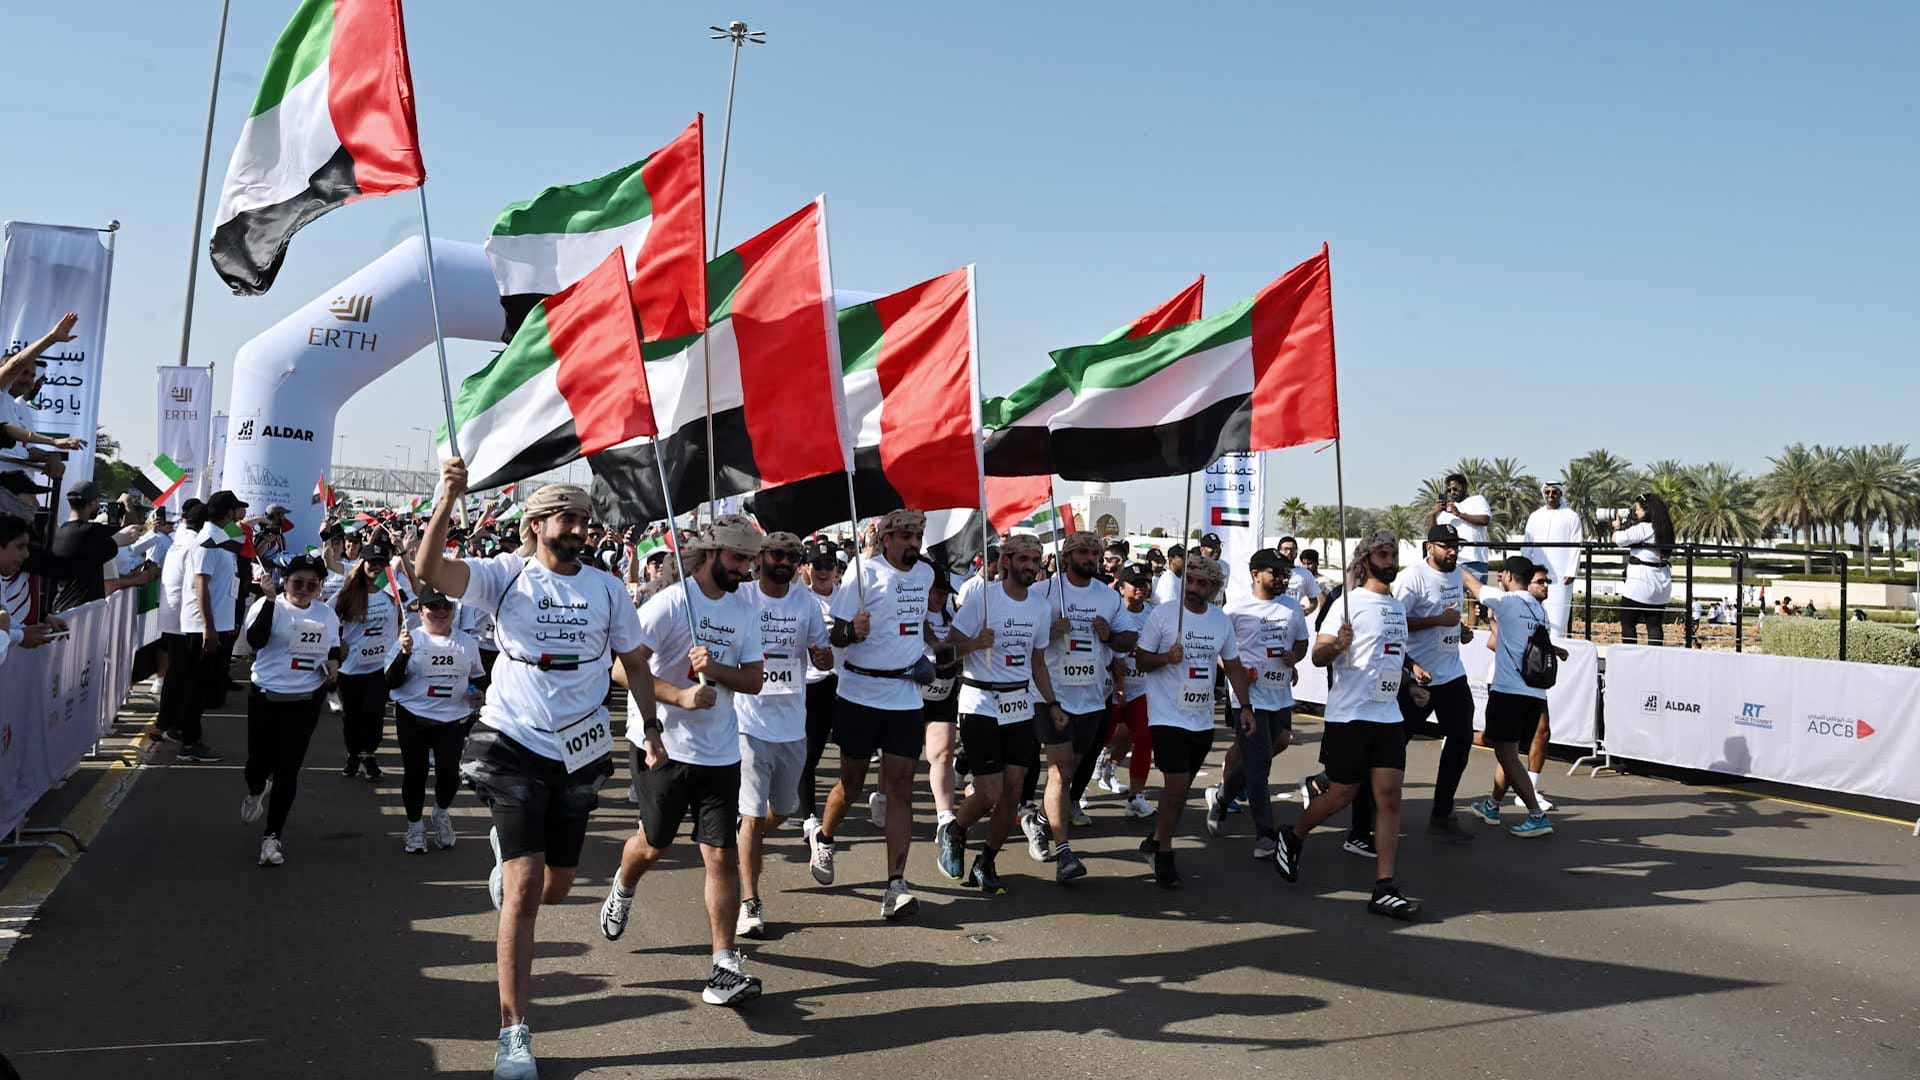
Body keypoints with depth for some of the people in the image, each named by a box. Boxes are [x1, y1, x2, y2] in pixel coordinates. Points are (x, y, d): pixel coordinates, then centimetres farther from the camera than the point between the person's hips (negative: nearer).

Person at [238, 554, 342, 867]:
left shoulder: (327, 615, 6)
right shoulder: (268, 606, -8)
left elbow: (333, 648, 22)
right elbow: (255, 640, -26)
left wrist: (332, 662, 0)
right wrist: (270, 600, -30)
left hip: (305, 702, 2)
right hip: (266, 697, -2)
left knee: (288, 770, 2)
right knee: (260, 761, 7)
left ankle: (272, 835, 12)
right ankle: (256, 792, 45)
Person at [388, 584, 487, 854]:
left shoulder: (467, 643, 6)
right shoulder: (410, 639, -3)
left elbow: (479, 677, 19)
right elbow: (391, 683, -7)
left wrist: (478, 690, -3)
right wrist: (404, 653, -20)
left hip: (454, 720, 1)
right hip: (413, 719, -1)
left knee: (448, 772, -3)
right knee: (415, 772, 6)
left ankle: (442, 814, 28)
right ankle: (415, 827, 26)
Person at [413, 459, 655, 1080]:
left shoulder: (606, 589, 3)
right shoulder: (506, 575, -5)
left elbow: (632, 660, 12)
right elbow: (429, 572, -21)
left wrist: (651, 728, 7)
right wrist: (448, 501, -32)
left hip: (580, 752, 4)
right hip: (516, 746, -3)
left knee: (555, 889, 15)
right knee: (525, 890, -9)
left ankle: (507, 852, 52)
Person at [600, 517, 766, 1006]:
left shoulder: (745, 608, 4)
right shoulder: (670, 602, -13)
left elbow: (754, 680, 2)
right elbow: (627, 667, -18)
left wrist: (715, 668, -16)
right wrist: (680, 696, -28)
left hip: (722, 754, 3)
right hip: (668, 746, -3)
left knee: (720, 855, -2)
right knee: (653, 845, 15)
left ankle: (725, 965, 1)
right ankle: (621, 891, 49)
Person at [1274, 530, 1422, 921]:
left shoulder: (1398, 607, 15)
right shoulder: (1350, 602, -8)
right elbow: (1318, 656, -14)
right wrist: (1336, 645, -33)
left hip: (1389, 716, 6)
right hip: (1350, 715, -6)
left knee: (1389, 797, -1)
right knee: (1343, 793, 2)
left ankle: (1384, 890, 0)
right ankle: (1292, 838, 29)